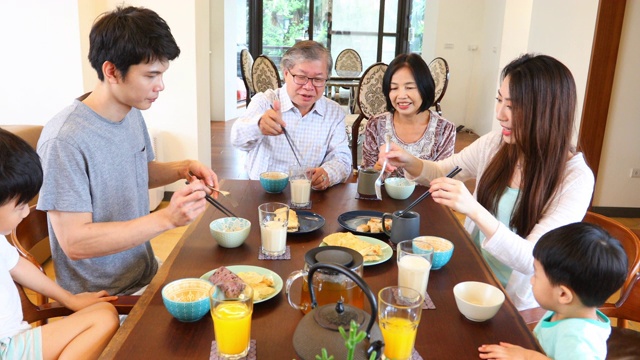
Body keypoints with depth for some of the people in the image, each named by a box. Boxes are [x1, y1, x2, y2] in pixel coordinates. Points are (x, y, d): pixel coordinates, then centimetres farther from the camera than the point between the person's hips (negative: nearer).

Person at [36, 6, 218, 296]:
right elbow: (74, 243, -23)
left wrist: (182, 169, -2)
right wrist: (166, 218, -30)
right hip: (99, 301, -7)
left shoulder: (132, 114, 0)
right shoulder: (64, 140, -23)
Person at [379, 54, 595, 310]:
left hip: (517, 305, -4)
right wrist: (409, 162, -10)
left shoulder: (575, 178, -18)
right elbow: (441, 171, 11)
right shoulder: (495, 144, -5)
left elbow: (532, 260, -23)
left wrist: (474, 210, -37)